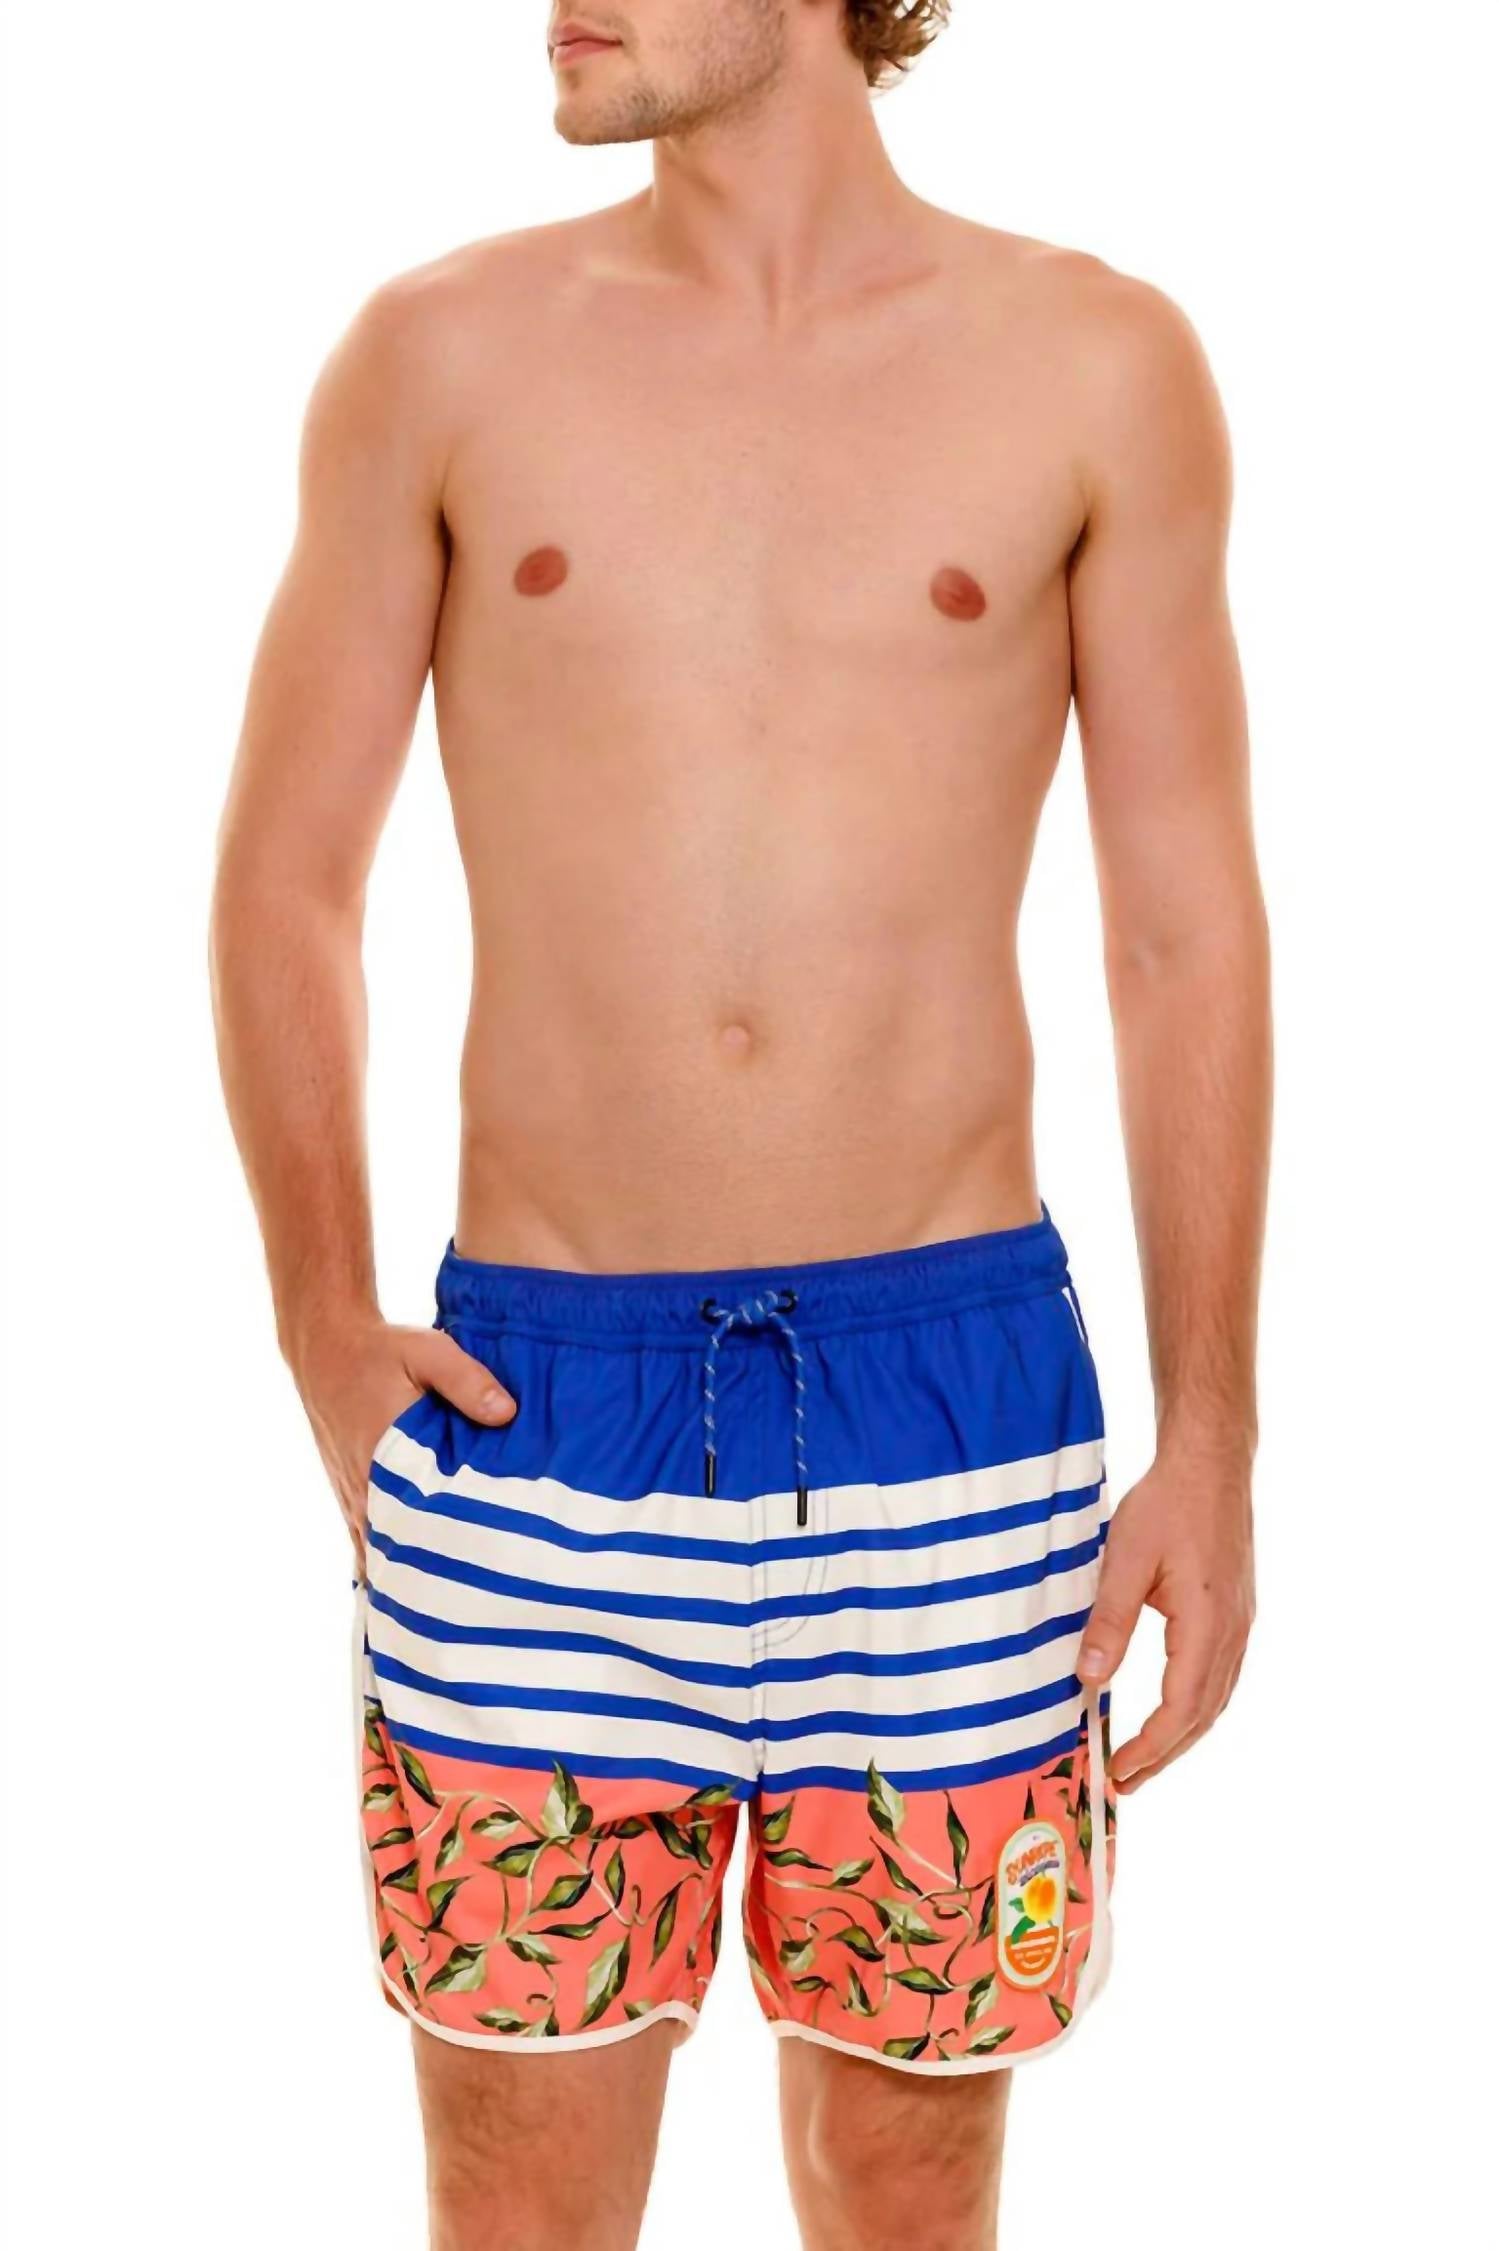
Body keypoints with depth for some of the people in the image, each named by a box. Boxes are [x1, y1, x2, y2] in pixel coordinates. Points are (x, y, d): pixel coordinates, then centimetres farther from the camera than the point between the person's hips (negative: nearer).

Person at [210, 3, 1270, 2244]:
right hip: (536, 1398, 1)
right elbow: (284, 871, 8)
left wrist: (1210, 1437, 2)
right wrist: (323, 1324, -2)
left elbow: (1191, 929, 4)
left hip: (950, 1392, 0)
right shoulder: (442, 356, 4)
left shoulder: (1096, 367, 2)